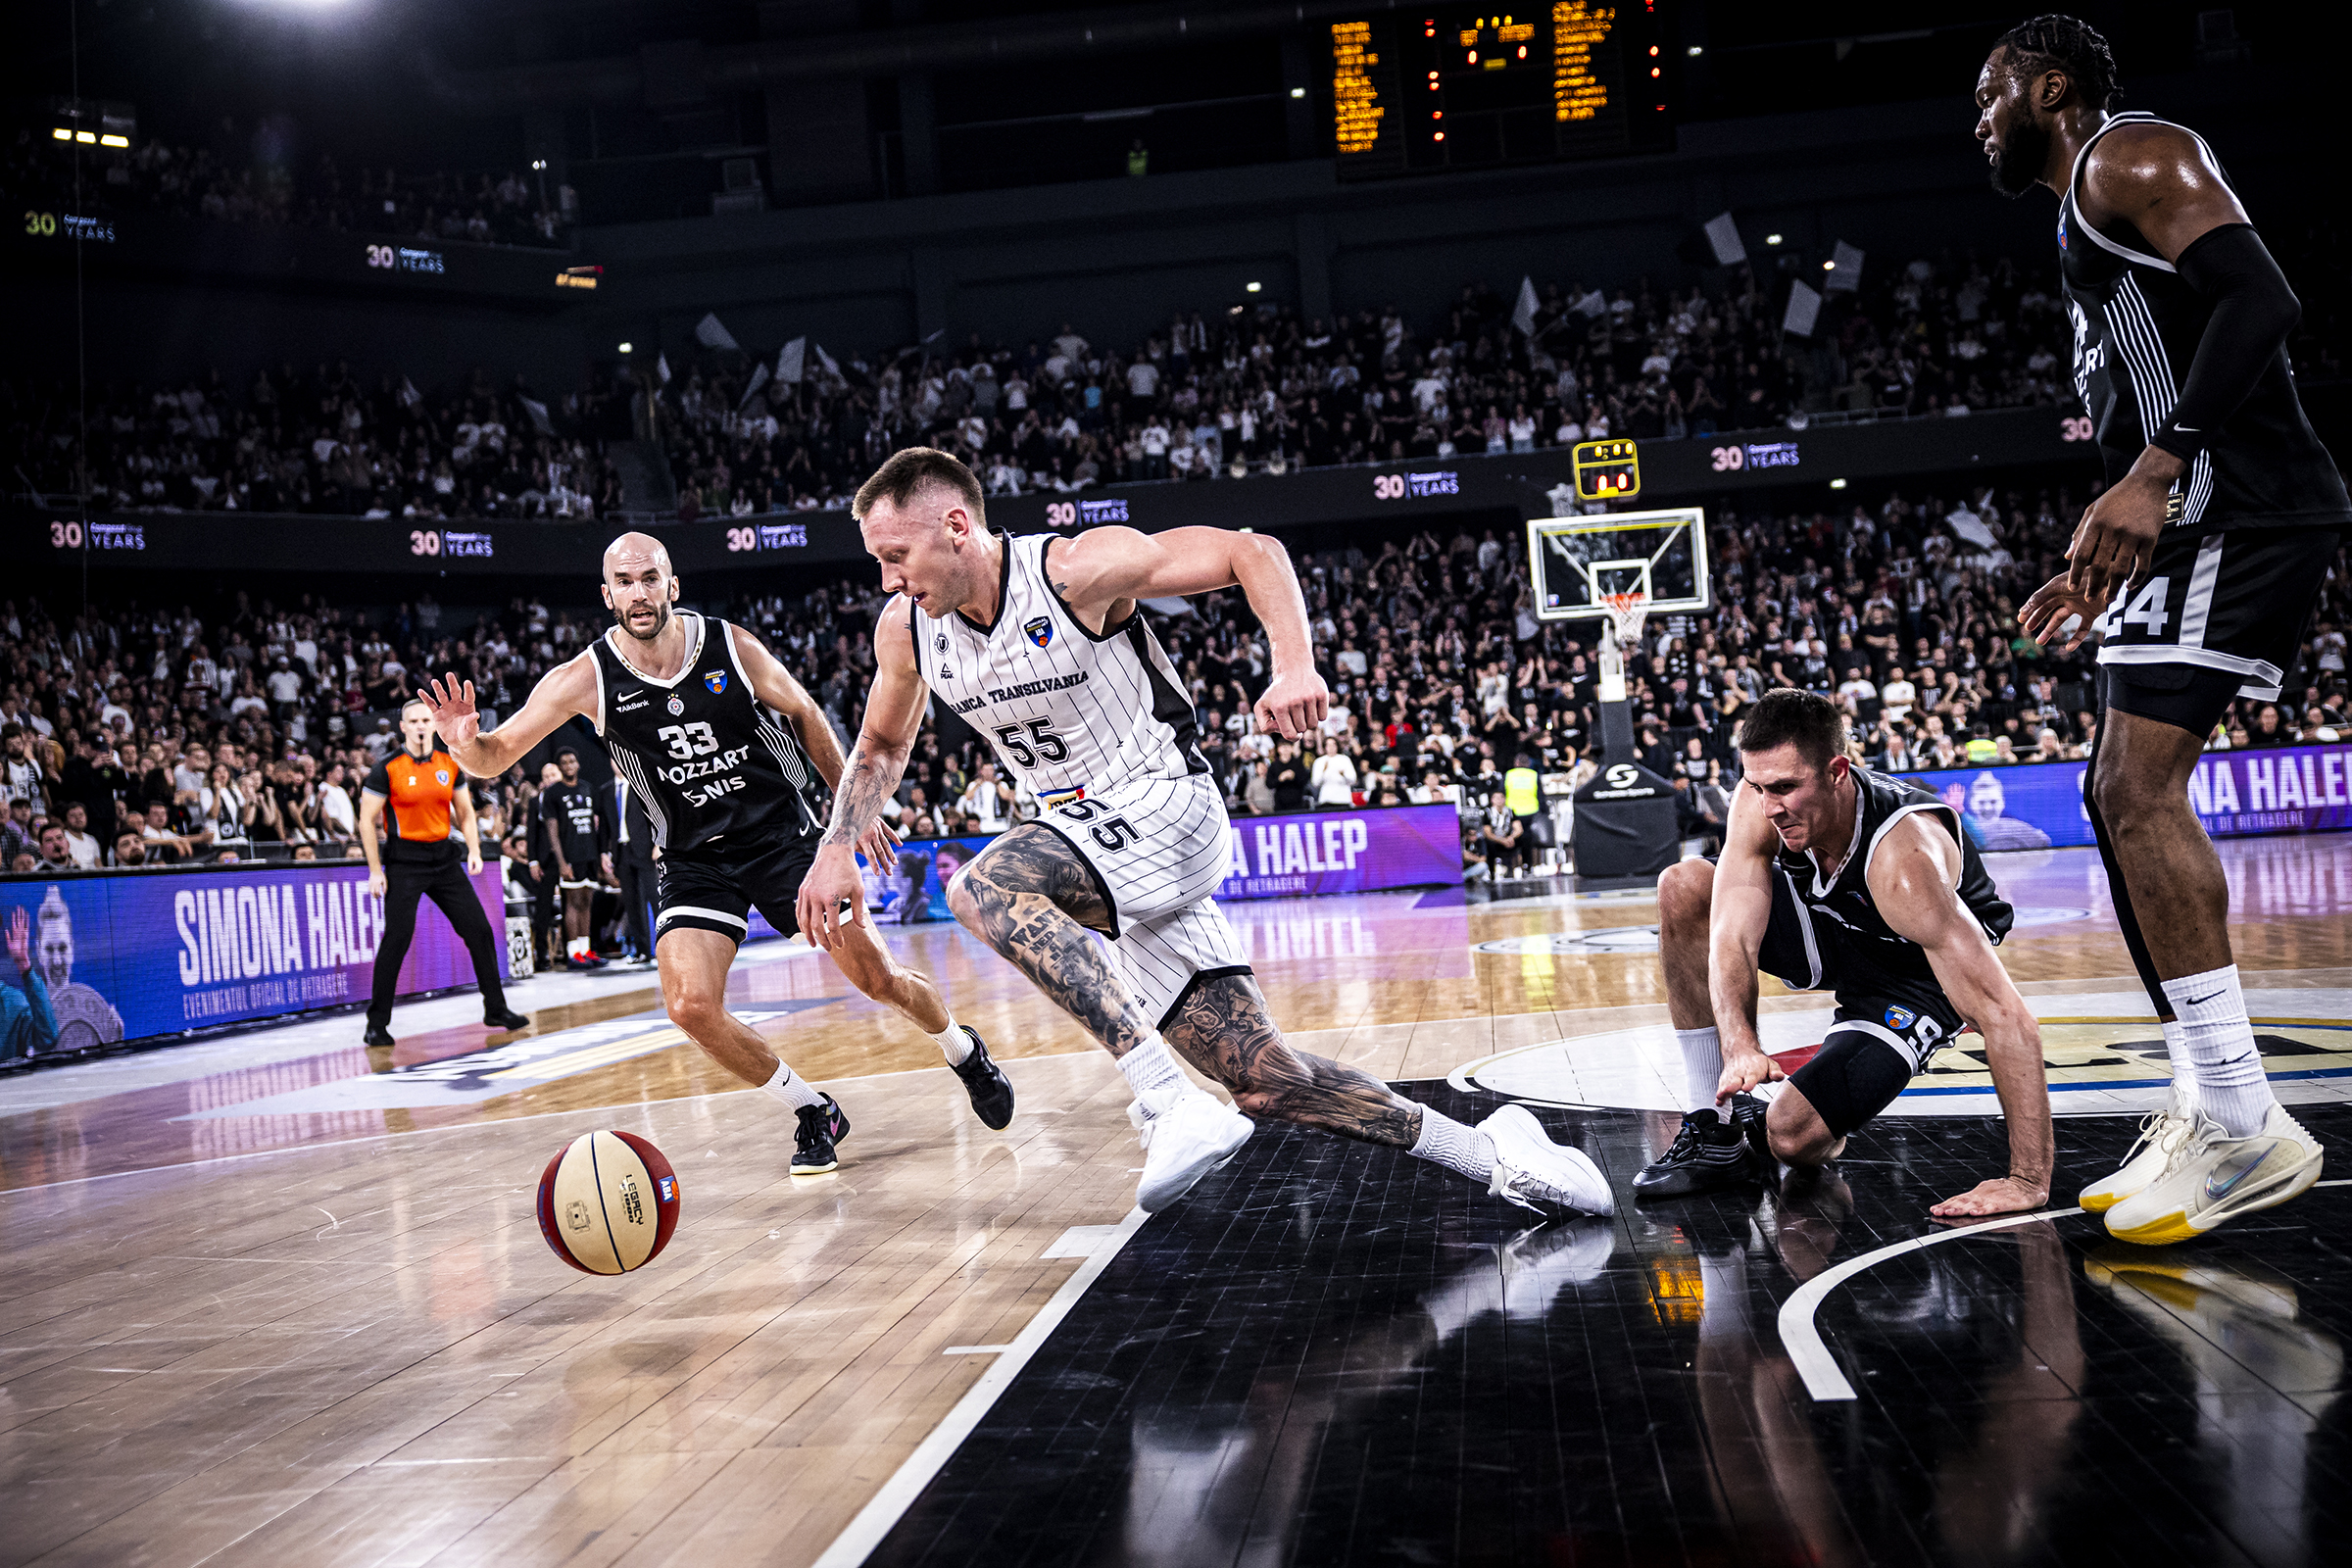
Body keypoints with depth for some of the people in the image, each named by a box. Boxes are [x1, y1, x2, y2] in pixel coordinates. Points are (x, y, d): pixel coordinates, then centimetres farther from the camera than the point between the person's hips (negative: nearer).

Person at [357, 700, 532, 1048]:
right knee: (396, 938, -11)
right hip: (404, 860, -5)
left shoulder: (450, 764, 6)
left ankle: (496, 1009, 17)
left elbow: (465, 812, 14)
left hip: (444, 858, 5)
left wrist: (474, 850, -1)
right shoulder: (387, 768, -7)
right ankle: (377, 1024, -2)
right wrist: (375, 871, -11)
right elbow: (367, 820, -6)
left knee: (479, 930, 4)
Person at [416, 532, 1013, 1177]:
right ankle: (814, 1113, 3)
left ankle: (966, 1053, 30)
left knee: (877, 977, -3)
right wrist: (464, 740, -36)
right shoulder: (586, 679, -13)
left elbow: (805, 714, 5)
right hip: (695, 860, 1)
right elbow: (497, 755, -12)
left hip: (782, 833, -1)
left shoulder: (731, 646, -12)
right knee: (691, 1005, -20)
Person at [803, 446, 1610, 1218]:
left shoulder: (1078, 570, -17)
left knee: (984, 888, -31)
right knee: (1263, 1078, 1)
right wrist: (837, 851, 6)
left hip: (1164, 806, -7)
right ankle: (1492, 1156, 14)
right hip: (1086, 837, 7)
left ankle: (1173, 1106, -33)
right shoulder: (906, 629, 1)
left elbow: (1252, 551, -14)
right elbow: (881, 747, 19)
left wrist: (1295, 667, -30)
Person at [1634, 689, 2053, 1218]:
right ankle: (1715, 1126, -8)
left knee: (1793, 1136, -25)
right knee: (1684, 889, -17)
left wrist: (2030, 1182, -44)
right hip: (1831, 925, 6)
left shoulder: (1902, 860, -40)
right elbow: (1732, 940, -25)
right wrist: (1739, 1048, -45)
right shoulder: (1762, 801, -25)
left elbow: (2006, 1017, -42)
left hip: (1917, 973, -6)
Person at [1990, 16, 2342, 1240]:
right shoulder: (2089, 221, 27)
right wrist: (2095, 576, 25)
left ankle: (2243, 1126, -17)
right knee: (2120, 793, 10)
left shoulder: (2130, 157, -4)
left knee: (2140, 784, -18)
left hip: (2239, 509, -11)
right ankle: (2204, 1111, 12)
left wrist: (2152, 475, -29)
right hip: (2199, 521, 11)